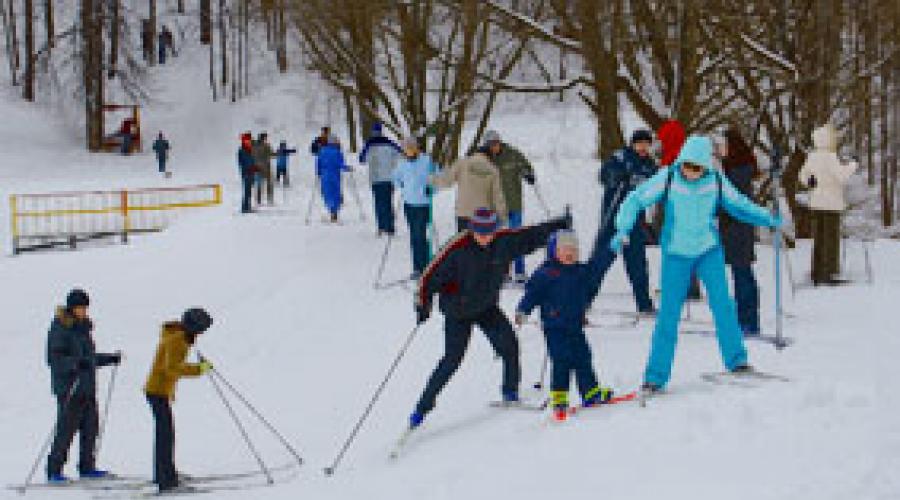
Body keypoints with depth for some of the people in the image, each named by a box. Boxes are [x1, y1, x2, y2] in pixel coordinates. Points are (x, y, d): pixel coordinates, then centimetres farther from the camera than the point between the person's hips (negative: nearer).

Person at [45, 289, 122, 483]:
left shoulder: (83, 327, 16)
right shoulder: (60, 329, -10)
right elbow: (53, 359, -17)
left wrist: (110, 359, 25)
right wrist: (75, 364, -30)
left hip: (87, 388, 8)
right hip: (69, 388, -8)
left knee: (90, 427, 7)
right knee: (66, 429, -9)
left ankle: (87, 468, 15)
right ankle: (54, 470, -3)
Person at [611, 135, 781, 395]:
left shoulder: (716, 182, -6)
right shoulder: (667, 178, -12)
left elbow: (739, 205, 7)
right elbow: (636, 201, -9)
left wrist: (768, 219, -3)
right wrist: (623, 230, -22)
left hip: (708, 250, 2)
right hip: (676, 253, -2)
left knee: (722, 302, -11)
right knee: (669, 313, -4)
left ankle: (736, 361, 5)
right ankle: (655, 377, 1)